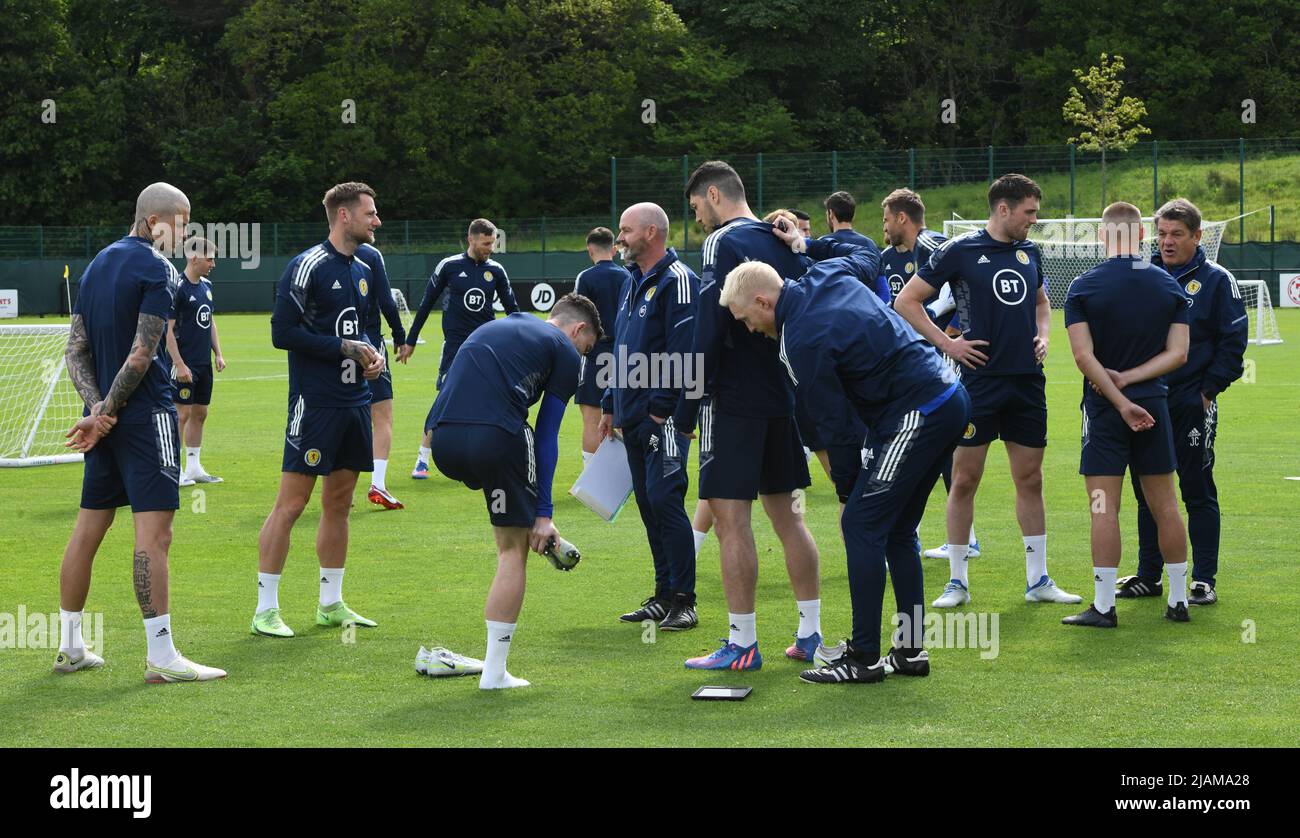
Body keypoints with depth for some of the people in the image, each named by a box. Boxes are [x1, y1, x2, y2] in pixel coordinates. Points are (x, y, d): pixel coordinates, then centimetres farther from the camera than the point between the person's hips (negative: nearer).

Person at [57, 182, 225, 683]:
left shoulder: (97, 264, 14)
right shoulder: (157, 270, -10)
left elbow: (76, 349, 10)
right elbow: (142, 355, -17)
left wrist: (97, 407, -2)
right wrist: (106, 413, -10)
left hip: (106, 417, 9)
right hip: (146, 413, -8)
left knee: (90, 526, 13)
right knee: (154, 530, -9)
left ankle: (69, 647, 19)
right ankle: (161, 657, -11)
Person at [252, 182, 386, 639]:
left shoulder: (361, 271, 14)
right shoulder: (308, 266, -11)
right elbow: (283, 332, -16)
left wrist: (372, 354, 4)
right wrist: (346, 349, -15)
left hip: (354, 403, 8)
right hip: (315, 404, -8)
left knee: (339, 502, 13)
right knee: (291, 503, -6)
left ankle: (331, 603, 21)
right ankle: (265, 609, -1)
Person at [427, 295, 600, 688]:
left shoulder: (495, 328, 33)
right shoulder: (564, 350, 12)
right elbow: (547, 436, 7)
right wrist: (544, 513, 9)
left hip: (441, 438, 6)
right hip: (495, 435, -6)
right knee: (514, 549, 7)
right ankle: (494, 672, 8)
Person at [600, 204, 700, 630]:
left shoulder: (677, 280, -11)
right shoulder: (633, 283, 18)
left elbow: (681, 351, -18)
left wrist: (661, 408, -20)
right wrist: (611, 405, 21)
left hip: (664, 417, -9)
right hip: (633, 416, 9)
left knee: (664, 500, -11)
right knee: (648, 504, 10)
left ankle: (683, 601, -7)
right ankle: (664, 595, 16)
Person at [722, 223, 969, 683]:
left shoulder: (802, 341, -18)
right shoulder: (828, 274, 7)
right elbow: (867, 255, 31)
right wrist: (808, 244, 26)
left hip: (916, 415, -10)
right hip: (949, 399, 10)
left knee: (862, 522, -6)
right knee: (896, 529, 15)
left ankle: (864, 658, -4)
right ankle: (911, 649, 18)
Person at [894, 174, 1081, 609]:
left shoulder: (1030, 251, 11)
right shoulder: (958, 250, -6)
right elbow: (906, 301, -4)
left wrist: (1042, 337, 9)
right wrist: (946, 343, -8)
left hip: (1028, 381, 5)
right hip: (979, 381, -5)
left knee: (1030, 480, 8)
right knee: (965, 479, -1)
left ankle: (1038, 580, 15)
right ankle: (957, 582, 8)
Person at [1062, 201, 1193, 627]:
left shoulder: (1083, 286, -7)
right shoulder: (1170, 286, 2)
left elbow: (1084, 356, -15)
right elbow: (1178, 353, -3)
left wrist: (1120, 401, -13)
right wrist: (1129, 378, -7)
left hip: (1104, 407, -3)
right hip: (1154, 404, 3)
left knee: (1104, 508, -3)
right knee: (1165, 505, 11)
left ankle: (1103, 606, -4)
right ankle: (1179, 600, 16)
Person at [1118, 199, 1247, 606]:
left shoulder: (1216, 280, -2)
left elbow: (1233, 339, -5)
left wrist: (1209, 389, -11)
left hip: (1193, 404, -5)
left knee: (1197, 491, -1)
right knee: (1147, 491, 9)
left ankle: (1204, 580, 4)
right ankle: (1148, 575, 18)